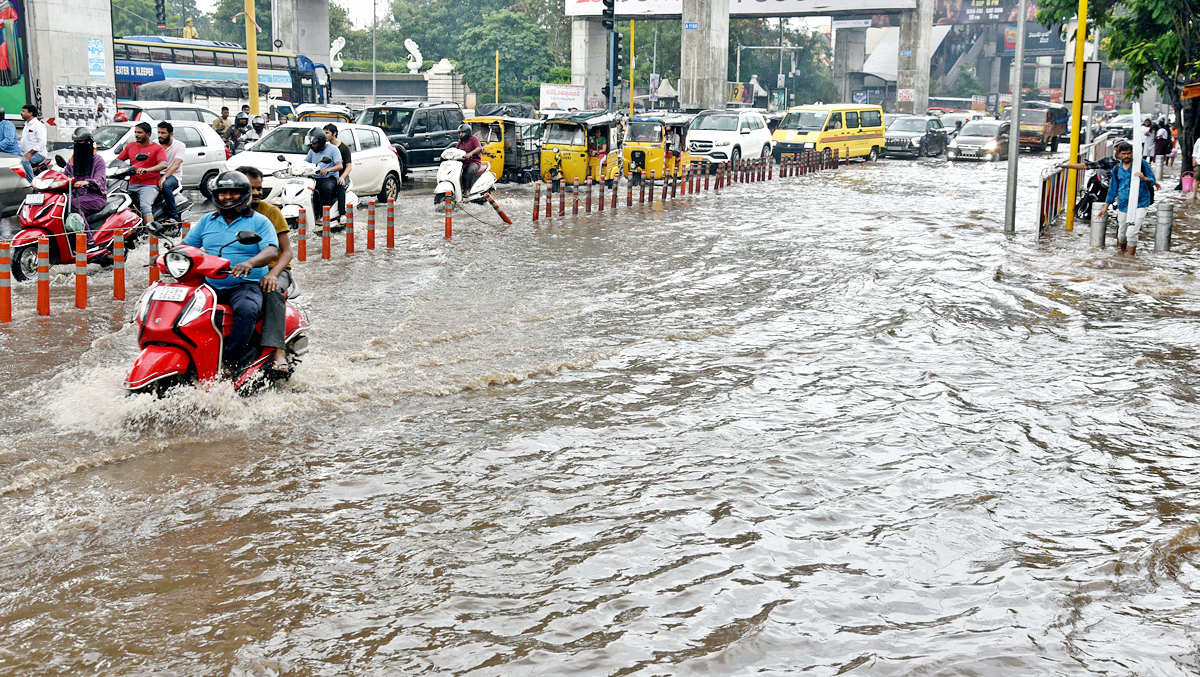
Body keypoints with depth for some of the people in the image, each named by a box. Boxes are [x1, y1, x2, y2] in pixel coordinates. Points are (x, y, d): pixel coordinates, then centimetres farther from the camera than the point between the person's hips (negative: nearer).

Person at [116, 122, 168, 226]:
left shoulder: (158, 148, 4)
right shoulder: (130, 145, 20)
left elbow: (163, 165, -13)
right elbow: (118, 159, 22)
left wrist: (146, 169, -30)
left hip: (149, 185, -6)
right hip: (132, 184, 6)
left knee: (145, 206, -30)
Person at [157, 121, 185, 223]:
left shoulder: (179, 145, -2)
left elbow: (176, 165, -15)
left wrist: (164, 177, -30)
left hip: (173, 175, -4)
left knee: (165, 185, -38)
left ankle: (173, 216, -28)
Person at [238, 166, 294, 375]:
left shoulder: (271, 212, 1)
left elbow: (287, 251, -3)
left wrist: (273, 273, -23)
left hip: (274, 269, -2)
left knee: (272, 290, -38)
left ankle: (278, 351, -48)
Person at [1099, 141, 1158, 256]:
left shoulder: (1142, 164, 0)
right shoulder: (1117, 169, 10)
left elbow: (1152, 181, 1)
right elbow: (1113, 189, 18)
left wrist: (1144, 178, -22)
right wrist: (1106, 207, 19)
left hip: (1139, 204, -4)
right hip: (1123, 205, 4)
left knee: (1131, 233, -16)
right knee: (1121, 233, 13)